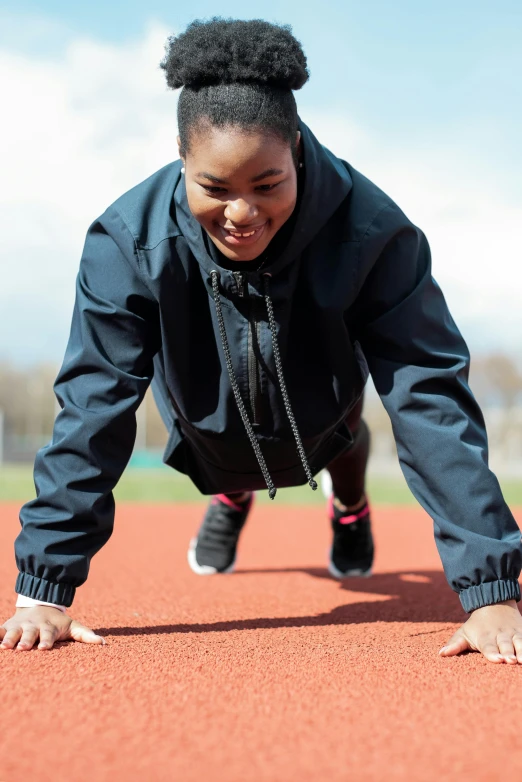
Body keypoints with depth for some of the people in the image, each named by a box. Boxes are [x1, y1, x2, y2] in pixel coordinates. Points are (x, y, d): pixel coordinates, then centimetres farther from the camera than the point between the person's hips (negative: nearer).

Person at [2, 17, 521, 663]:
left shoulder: (369, 230, -40)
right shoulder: (131, 239, -38)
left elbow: (431, 398, -42)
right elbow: (93, 405, -37)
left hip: (320, 422, 0)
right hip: (213, 433, 0)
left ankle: (351, 509, 60)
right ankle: (231, 497, 59)